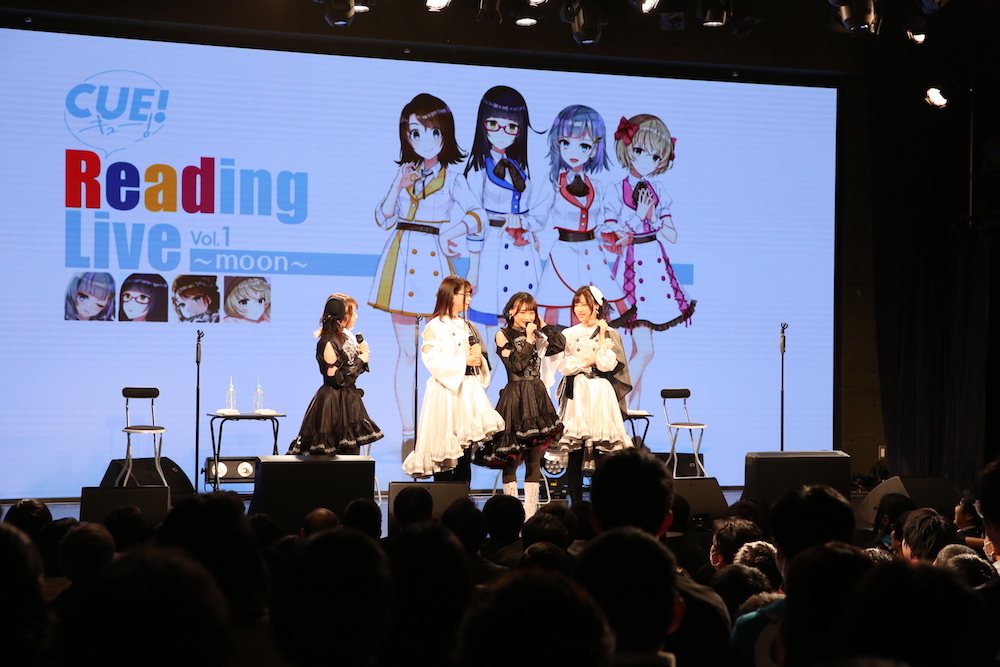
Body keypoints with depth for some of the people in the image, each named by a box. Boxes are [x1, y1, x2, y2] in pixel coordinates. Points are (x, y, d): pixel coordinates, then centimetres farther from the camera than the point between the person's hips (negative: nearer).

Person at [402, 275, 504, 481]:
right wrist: (464, 360, -16)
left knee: (465, 449, 4)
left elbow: (481, 358, 20)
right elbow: (432, 360, -14)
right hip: (446, 390, -6)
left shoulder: (468, 327, 17)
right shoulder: (435, 326, -3)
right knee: (445, 448, -7)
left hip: (469, 391, 6)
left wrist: (479, 360, -3)